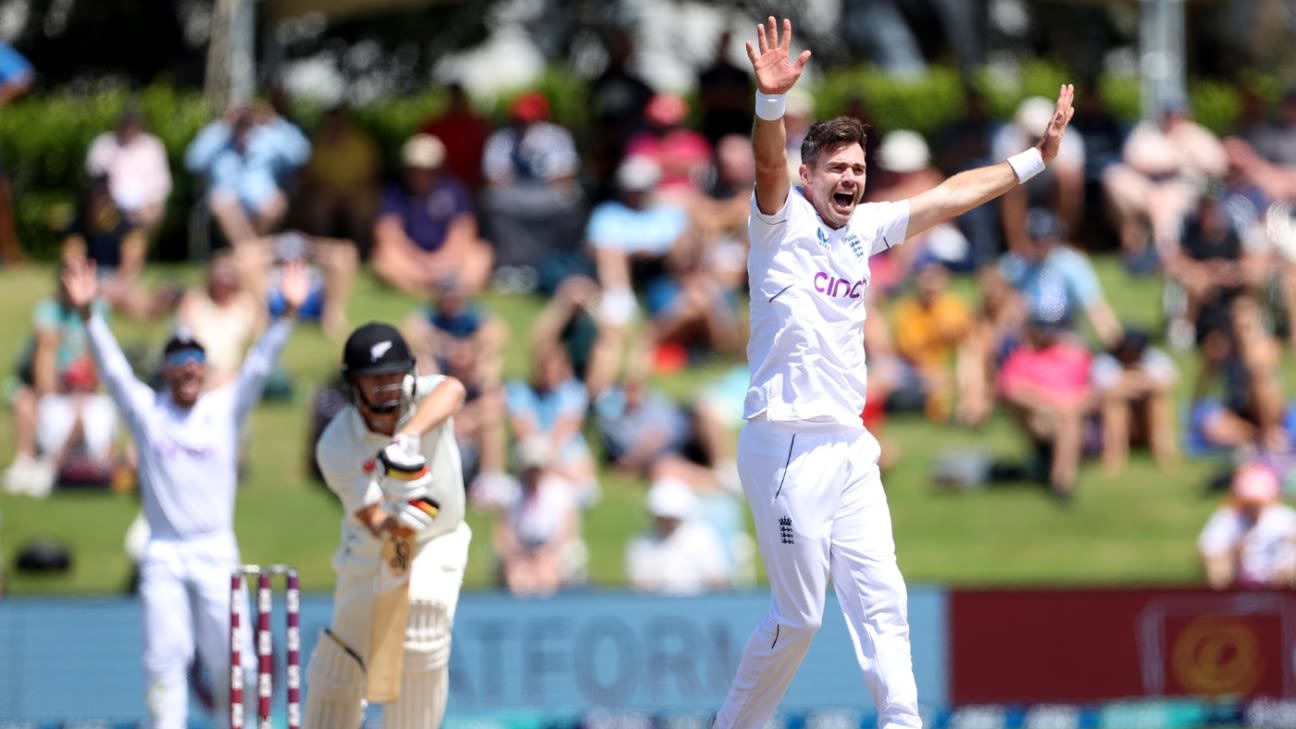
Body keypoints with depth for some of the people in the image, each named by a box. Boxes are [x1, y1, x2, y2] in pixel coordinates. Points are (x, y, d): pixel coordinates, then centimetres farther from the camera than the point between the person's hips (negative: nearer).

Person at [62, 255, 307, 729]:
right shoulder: (146, 411, 5)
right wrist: (87, 314, -18)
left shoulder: (226, 410, 7)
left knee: (233, 660, -3)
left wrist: (287, 316, -14)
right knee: (165, 659, -4)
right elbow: (111, 366, -4)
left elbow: (259, 367, -2)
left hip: (217, 552, 1)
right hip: (163, 555, -1)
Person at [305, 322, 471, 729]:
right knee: (340, 662, 8)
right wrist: (392, 523, -56)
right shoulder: (336, 447, -22)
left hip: (436, 544, -1)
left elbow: (452, 391, -48)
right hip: (370, 550, 1)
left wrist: (408, 436, -65)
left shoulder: (423, 397, -21)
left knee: (422, 649, -19)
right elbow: (374, 520, -30)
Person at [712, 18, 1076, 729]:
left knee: (881, 603, 3)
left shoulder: (865, 228, 14)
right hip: (786, 448, -7)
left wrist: (1036, 157, 25)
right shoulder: (783, 221, -5)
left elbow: (952, 195, 24)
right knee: (797, 616, -4)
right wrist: (770, 101, -45)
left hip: (850, 448, 7)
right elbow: (768, 166, -26)